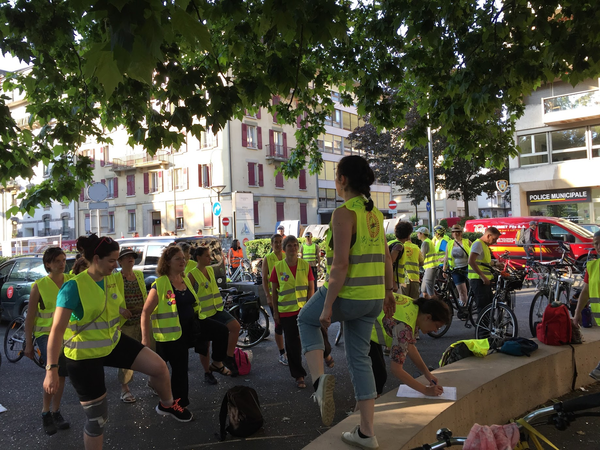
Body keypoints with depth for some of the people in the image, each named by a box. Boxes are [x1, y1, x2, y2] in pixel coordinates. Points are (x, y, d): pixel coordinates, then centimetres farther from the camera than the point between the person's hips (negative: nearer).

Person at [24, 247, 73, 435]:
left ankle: (55, 412, 32)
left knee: (61, 374, 14)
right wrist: (28, 343, -5)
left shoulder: (72, 280, 0)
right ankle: (45, 413, -8)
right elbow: (30, 317, -4)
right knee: (55, 369, -25)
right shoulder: (39, 286, -8)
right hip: (46, 333, -4)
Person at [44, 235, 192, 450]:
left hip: (113, 343, 6)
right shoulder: (74, 287, -23)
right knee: (96, 418, 4)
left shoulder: (111, 279, -2)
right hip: (84, 356, -6)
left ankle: (167, 405, 24)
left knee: (159, 366, -7)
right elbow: (57, 329, -26)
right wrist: (51, 368, -30)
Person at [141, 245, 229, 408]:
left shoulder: (185, 280, 6)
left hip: (191, 325, 7)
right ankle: (180, 404, 22)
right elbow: (146, 312, -18)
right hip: (172, 334, -7)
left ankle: (217, 362, 20)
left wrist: (201, 320, 25)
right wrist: (145, 338, -21)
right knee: (180, 369, 3)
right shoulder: (160, 285, -18)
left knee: (221, 330, 0)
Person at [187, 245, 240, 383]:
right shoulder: (192, 274, -11)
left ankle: (229, 358, -6)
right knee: (204, 345, 6)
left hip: (217, 310, 5)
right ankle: (207, 373, 24)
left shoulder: (211, 270, 8)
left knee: (235, 326, -18)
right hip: (203, 314, -5)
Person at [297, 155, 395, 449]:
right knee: (359, 358, 16)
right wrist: (388, 292, 24)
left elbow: (340, 264, -20)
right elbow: (386, 258, 15)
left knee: (306, 320, 22)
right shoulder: (374, 213, 10)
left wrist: (327, 307, -18)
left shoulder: (344, 213, -15)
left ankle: (319, 379, 0)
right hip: (372, 298, 7)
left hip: (347, 294, -7)